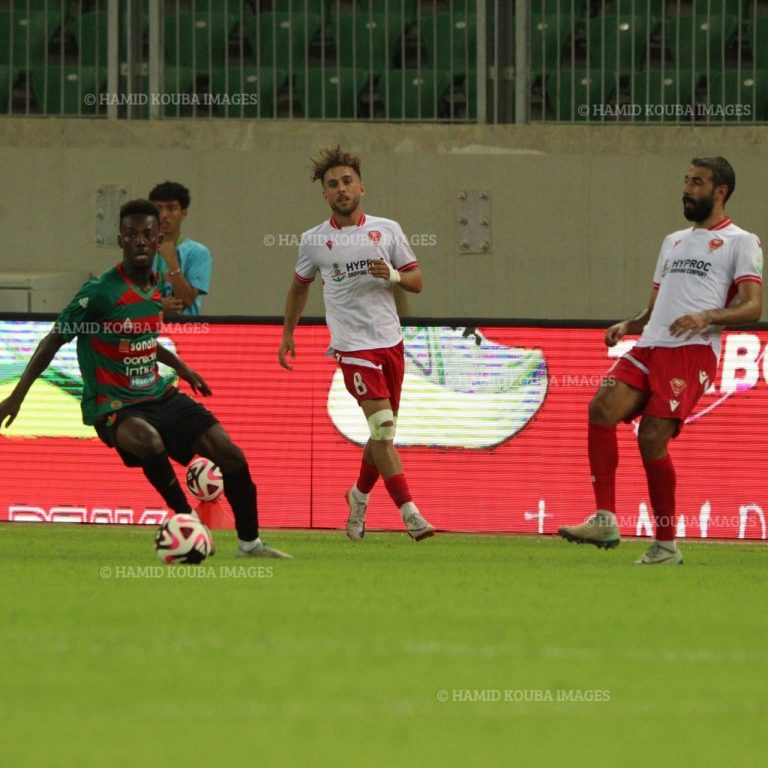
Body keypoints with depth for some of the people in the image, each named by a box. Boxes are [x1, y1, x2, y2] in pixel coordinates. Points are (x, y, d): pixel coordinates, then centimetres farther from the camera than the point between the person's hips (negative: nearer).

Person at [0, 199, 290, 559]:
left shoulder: (156, 288, 5)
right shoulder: (100, 292, -17)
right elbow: (55, 340, -11)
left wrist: (179, 366, 32)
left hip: (159, 394, 7)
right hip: (114, 405, -7)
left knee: (230, 454, -2)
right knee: (149, 441, -39)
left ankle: (250, 543, 16)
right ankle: (186, 517, -15)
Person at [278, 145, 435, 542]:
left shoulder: (387, 230, 6)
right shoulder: (313, 241, 3)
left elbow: (416, 281, 8)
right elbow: (299, 286, 19)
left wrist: (392, 275, -13)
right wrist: (288, 335, 20)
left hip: (390, 341, 3)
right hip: (353, 345, -3)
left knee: (384, 431, 9)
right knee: (382, 425, -16)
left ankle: (359, 495, 33)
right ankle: (409, 512, -18)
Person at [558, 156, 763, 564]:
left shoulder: (740, 242, 6)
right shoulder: (673, 241, 29)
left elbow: (752, 307, -6)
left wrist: (707, 317, -22)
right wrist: (628, 325, 9)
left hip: (693, 351, -6)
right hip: (648, 347, 6)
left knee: (652, 438, -17)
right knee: (602, 407, -19)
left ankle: (666, 544, -4)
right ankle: (604, 520, -22)